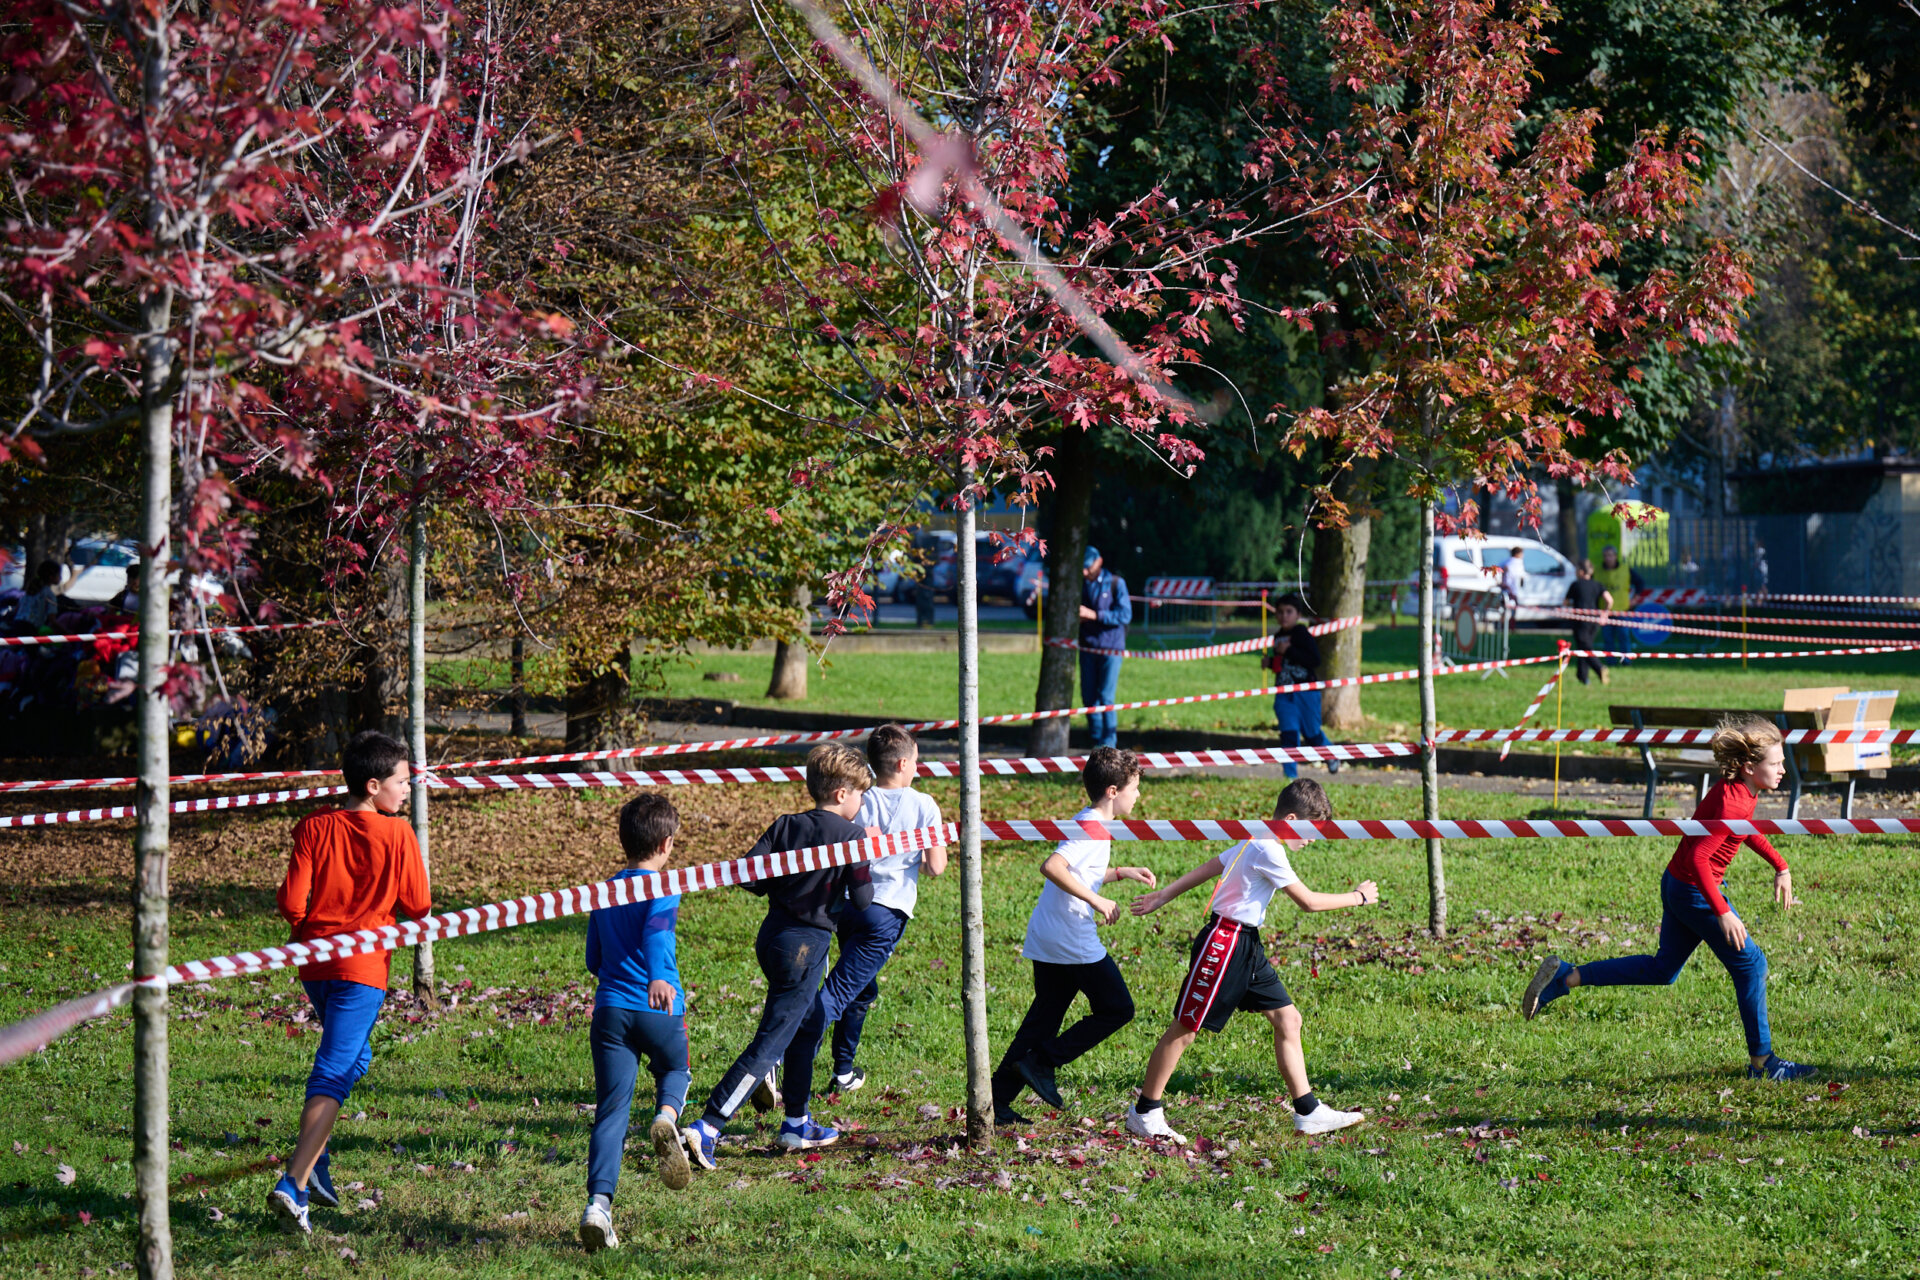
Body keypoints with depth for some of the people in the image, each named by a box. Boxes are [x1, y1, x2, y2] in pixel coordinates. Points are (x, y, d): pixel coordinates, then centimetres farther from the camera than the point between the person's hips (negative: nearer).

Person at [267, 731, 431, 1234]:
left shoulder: (314, 828, -1)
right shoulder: (397, 834, -8)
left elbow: (291, 901, -6)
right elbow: (417, 907, -2)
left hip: (315, 962, 5)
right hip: (362, 966, -5)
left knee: (352, 1056, 26)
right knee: (334, 1073, -8)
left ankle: (314, 1162, 20)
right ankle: (294, 1185, -20)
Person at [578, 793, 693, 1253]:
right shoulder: (663, 888, 0)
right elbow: (656, 929, -22)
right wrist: (659, 977, -36)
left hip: (611, 1008, 3)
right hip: (658, 1010, -3)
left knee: (611, 1112, 0)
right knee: (675, 1071, 26)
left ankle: (599, 1203, -17)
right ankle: (666, 1117, -9)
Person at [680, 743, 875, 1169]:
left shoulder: (787, 826, 4)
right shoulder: (853, 837, -10)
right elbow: (862, 900, -13)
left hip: (771, 937, 7)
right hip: (807, 945, -7)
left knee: (795, 1027, 25)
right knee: (769, 1044, -6)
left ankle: (797, 1125, 32)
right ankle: (706, 1129, -16)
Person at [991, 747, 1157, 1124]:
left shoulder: (1087, 822, 16)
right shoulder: (1092, 829, -15)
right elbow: (1052, 867, -31)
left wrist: (1121, 873, 23)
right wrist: (1098, 902, -27)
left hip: (1046, 939, 10)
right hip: (1075, 942, -10)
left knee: (1044, 1017, 11)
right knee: (1117, 1009, 3)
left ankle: (998, 1100, 8)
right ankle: (1042, 1063, -2)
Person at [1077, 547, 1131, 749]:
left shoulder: (1116, 583, -2)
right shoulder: (1081, 585, 12)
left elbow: (1125, 615, -11)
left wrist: (1093, 615, -17)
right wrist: (1077, 617, -4)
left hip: (1110, 648, -5)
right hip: (1087, 647, 5)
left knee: (1106, 696, -9)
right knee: (1089, 697, 4)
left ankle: (1109, 742, -4)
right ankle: (1097, 741, 13)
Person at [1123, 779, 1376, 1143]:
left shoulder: (1255, 844, 12)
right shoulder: (1268, 851, -19)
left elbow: (1210, 867, 20)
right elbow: (1308, 901, -17)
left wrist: (1165, 895, 28)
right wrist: (1357, 897, -5)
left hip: (1248, 948, 10)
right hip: (1223, 944, -10)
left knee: (1288, 1019, 4)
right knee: (1185, 1028, -1)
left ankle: (1308, 1112, 6)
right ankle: (1144, 1113, 8)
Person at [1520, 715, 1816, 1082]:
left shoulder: (1738, 790, 3)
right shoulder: (1732, 802, -26)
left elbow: (1747, 832, 26)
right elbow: (1698, 856, -31)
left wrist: (1780, 866, 23)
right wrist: (1723, 913, -32)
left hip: (1677, 886, 10)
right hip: (1696, 892, -10)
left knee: (1663, 970, 21)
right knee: (1749, 964, 2)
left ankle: (1566, 977, 17)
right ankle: (1762, 1062, 12)